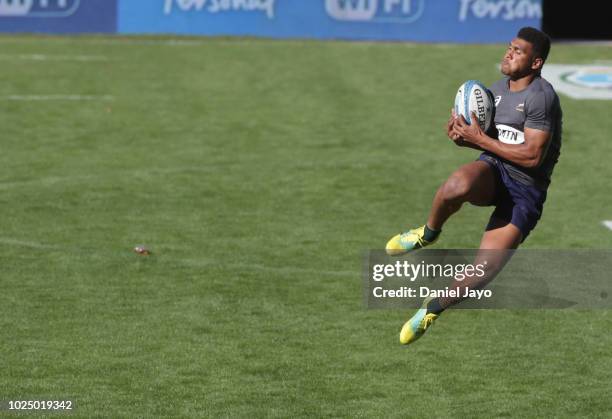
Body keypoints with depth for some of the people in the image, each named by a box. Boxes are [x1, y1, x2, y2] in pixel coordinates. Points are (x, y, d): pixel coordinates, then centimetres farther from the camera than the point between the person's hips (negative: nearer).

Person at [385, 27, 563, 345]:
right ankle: (428, 233, -6)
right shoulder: (497, 89, 10)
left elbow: (532, 156, -20)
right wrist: (460, 133, -1)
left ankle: (433, 308, 11)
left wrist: (479, 139, -17)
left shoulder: (541, 97, -15)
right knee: (457, 186, -38)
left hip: (525, 190, -5)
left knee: (482, 275, -16)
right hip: (492, 172, 5)